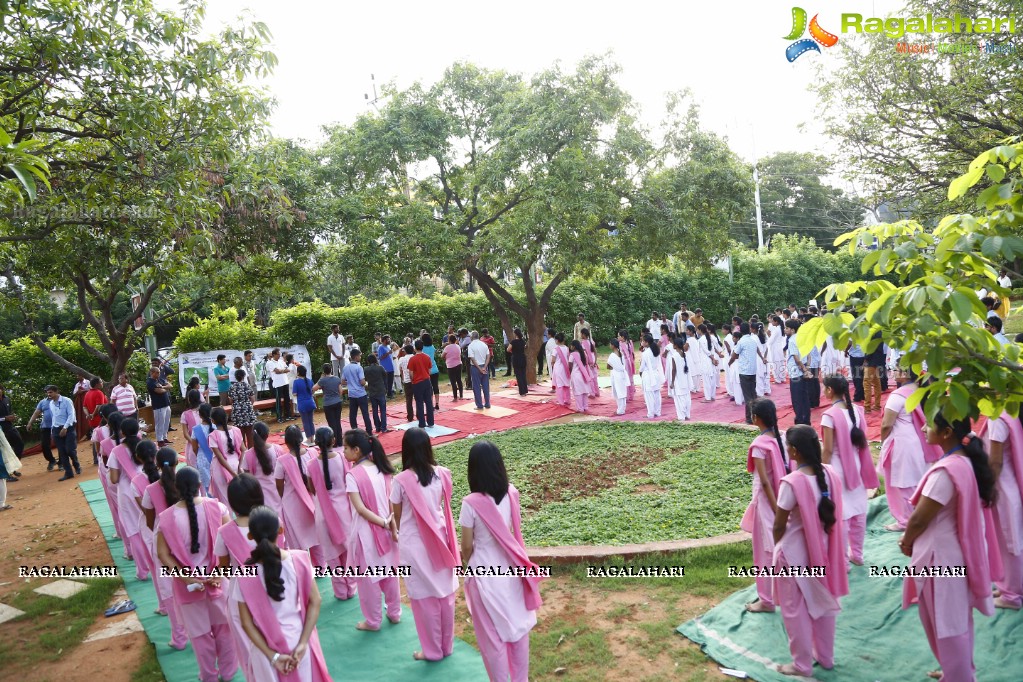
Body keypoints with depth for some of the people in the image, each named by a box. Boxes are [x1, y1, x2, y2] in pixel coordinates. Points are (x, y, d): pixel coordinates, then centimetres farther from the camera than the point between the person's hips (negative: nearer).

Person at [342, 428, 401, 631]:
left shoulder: (352, 475, -19)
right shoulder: (382, 470, -2)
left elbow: (360, 509, -22)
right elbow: (391, 502, -4)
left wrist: (384, 523, -15)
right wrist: (392, 526, -3)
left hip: (365, 533, -5)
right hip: (385, 530, 6)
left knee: (368, 578, 12)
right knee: (389, 573, 20)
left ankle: (373, 621, 26)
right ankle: (394, 613, 35)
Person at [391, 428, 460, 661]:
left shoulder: (401, 480, -18)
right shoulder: (441, 474, -7)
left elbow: (398, 516, -4)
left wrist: (398, 530, 18)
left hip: (415, 544, -4)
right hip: (439, 539, 4)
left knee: (424, 597, 11)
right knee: (444, 593, 17)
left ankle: (433, 650, 25)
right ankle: (446, 645, 32)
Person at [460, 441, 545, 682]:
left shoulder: (471, 503, -23)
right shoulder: (511, 493, -10)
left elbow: (467, 546, -11)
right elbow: (513, 532, 4)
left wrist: (469, 566, 9)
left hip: (485, 574, -5)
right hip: (511, 569, 5)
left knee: (492, 634, 14)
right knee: (518, 627, 21)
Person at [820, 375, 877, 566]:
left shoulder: (829, 415, -20)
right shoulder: (857, 410, 0)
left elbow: (828, 450, -17)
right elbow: (861, 441, 7)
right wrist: (859, 464, 17)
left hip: (838, 467, -7)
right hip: (855, 465, 7)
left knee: (839, 514, 3)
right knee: (858, 511, 17)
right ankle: (857, 554, 32)